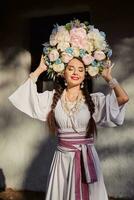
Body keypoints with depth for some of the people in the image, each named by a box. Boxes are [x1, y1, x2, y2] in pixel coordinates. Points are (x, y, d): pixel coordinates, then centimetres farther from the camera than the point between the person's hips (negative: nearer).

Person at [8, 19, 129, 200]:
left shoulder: (94, 99, -3)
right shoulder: (52, 97, 2)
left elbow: (123, 98, -17)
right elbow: (24, 95, -6)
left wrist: (108, 78, 0)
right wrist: (39, 70, 2)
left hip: (87, 159, -1)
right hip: (63, 159, 1)